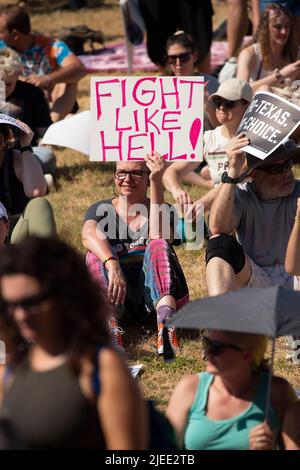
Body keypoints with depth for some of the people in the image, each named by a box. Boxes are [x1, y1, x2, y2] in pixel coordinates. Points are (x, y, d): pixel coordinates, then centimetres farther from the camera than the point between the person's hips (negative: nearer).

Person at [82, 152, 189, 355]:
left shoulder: (163, 211, 12)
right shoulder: (100, 209, 13)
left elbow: (159, 237, -14)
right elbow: (89, 235, -13)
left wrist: (157, 183, -16)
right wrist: (112, 265, -34)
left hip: (153, 290, 0)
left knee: (158, 246, -26)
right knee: (97, 255, -25)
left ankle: (166, 318, -56)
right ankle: (110, 327, -55)